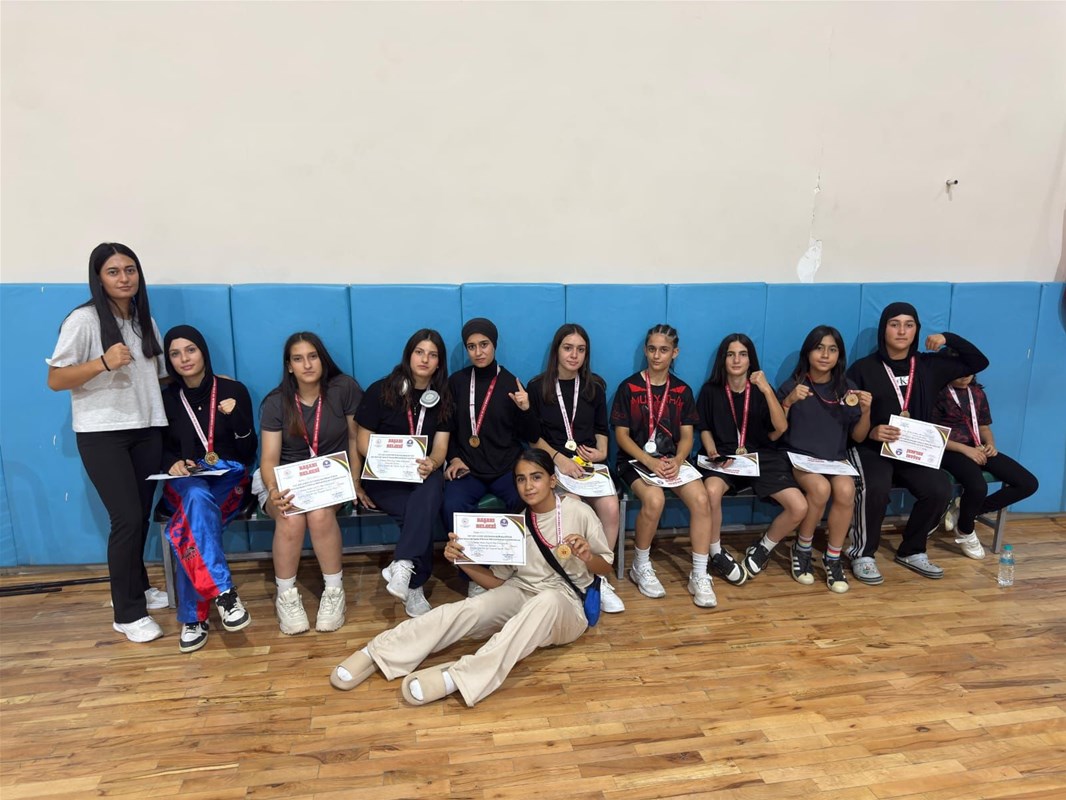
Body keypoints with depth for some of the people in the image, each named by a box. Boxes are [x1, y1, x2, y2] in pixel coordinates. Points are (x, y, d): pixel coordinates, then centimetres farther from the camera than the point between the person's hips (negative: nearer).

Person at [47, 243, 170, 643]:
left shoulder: (145, 320, 10)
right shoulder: (83, 320, -9)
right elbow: (55, 380, -11)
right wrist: (103, 362, -24)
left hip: (146, 429, 5)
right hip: (102, 434, -5)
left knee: (141, 516, 9)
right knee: (127, 519, -8)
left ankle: (136, 587, 30)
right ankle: (129, 613, 5)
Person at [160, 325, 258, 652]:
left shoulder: (233, 390, 0)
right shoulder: (165, 398, 5)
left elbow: (249, 454, -3)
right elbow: (159, 451, 12)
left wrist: (237, 417, -20)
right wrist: (173, 463, -12)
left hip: (229, 478, -1)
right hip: (185, 482, 1)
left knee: (189, 528, -34)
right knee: (197, 497, -38)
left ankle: (193, 617, -29)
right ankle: (224, 593, -43)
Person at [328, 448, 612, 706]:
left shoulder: (578, 512, -6)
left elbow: (606, 568, 2)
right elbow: (497, 580, 6)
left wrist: (588, 557, -21)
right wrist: (462, 560, -11)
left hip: (564, 605, -3)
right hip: (520, 594, 3)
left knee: (547, 600, -40)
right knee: (467, 609, -27)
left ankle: (457, 676, -47)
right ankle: (376, 654, -29)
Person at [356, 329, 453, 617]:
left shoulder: (442, 398, 7)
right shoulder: (381, 390, -2)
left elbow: (440, 446, 0)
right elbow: (363, 441, 0)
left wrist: (432, 463, -26)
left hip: (423, 474, 2)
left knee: (432, 488, -36)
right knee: (423, 511, -31)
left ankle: (402, 566, -37)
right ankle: (415, 584, -17)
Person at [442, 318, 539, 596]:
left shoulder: (511, 383, 4)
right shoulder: (456, 382, 7)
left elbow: (531, 437, 4)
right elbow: (448, 428, 14)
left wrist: (525, 409, -14)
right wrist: (454, 458, -2)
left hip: (507, 467, 0)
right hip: (468, 468, 1)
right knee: (452, 508, -30)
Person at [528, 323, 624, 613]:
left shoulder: (595, 386, 11)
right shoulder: (538, 387, 3)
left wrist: (601, 451, -4)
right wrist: (558, 458, -13)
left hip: (589, 462, 3)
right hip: (554, 462, -2)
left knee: (610, 508, -26)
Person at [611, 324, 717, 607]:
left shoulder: (682, 390, 9)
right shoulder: (629, 387, -2)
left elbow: (686, 436, 7)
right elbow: (621, 434, -4)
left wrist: (676, 461, -14)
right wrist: (650, 462, -17)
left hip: (672, 459, 3)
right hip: (636, 459, -3)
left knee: (700, 499, -23)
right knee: (654, 499, -32)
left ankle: (699, 576, -11)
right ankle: (641, 566, -7)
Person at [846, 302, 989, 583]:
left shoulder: (929, 366, 10)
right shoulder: (863, 369, -3)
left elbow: (978, 362, 16)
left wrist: (949, 339, 2)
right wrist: (870, 432, -24)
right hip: (871, 448, -4)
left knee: (940, 489, -22)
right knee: (876, 487, -34)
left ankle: (911, 551, 4)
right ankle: (862, 554, -11)